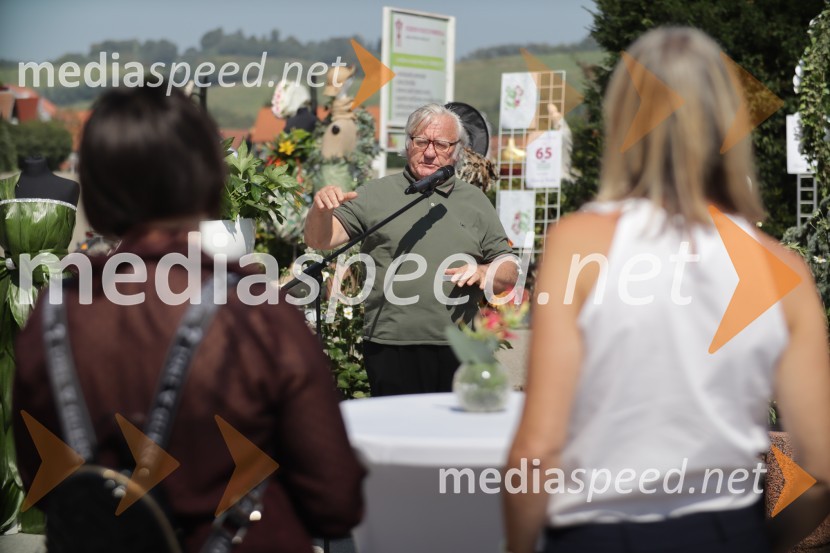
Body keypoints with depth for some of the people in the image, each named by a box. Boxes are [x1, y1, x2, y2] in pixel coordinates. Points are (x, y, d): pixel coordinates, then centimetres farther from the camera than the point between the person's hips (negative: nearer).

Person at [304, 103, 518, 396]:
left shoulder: (475, 202, 15)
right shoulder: (376, 194, 8)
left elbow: (509, 273, 15)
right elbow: (320, 240, 1)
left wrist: (482, 272, -6)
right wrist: (322, 209, -20)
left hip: (456, 350, 2)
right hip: (390, 347, -2)